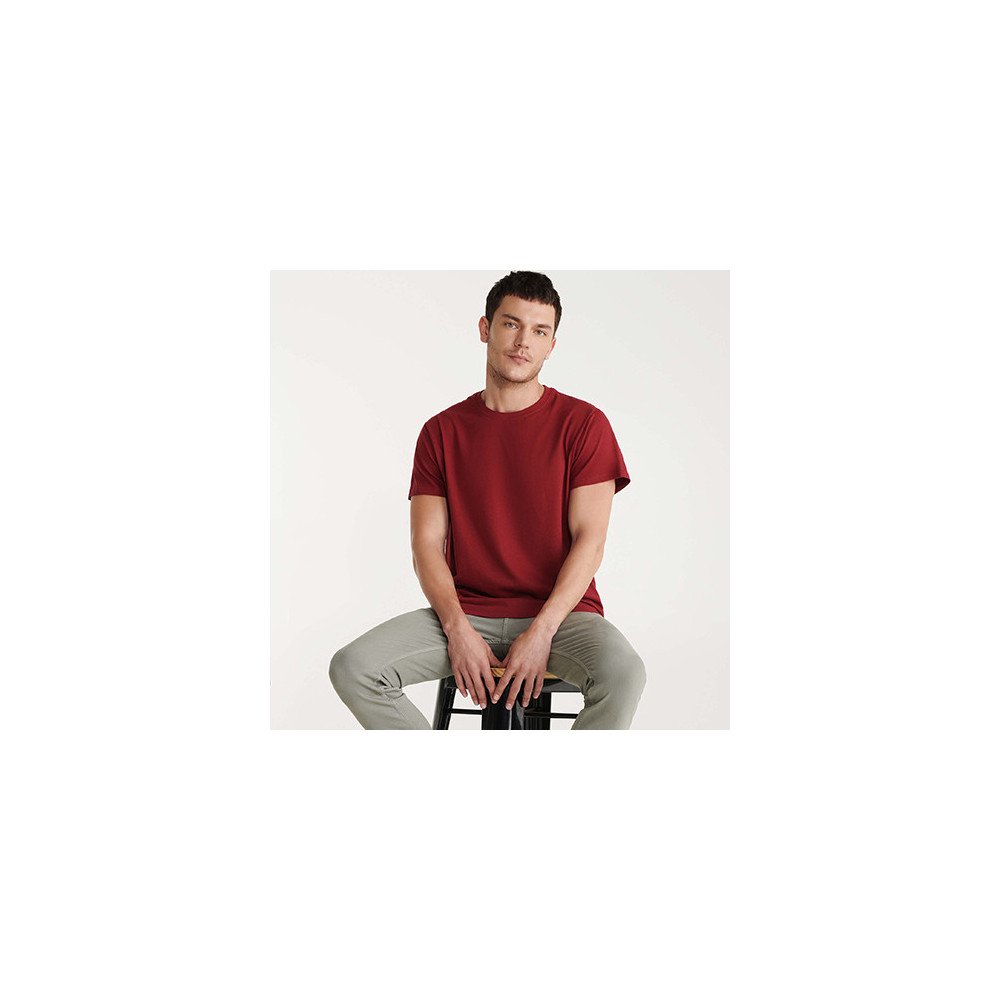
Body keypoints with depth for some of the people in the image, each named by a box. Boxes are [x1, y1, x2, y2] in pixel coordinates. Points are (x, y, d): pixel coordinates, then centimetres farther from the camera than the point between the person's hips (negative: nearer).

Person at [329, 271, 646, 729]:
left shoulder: (583, 424, 1)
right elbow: (426, 545, 2)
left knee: (623, 673, -34)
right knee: (351, 667, -20)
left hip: (559, 611, -2)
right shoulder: (442, 432, 8)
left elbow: (589, 540, -6)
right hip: (466, 614, 2)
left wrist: (540, 632, -17)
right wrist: (457, 629, -15)